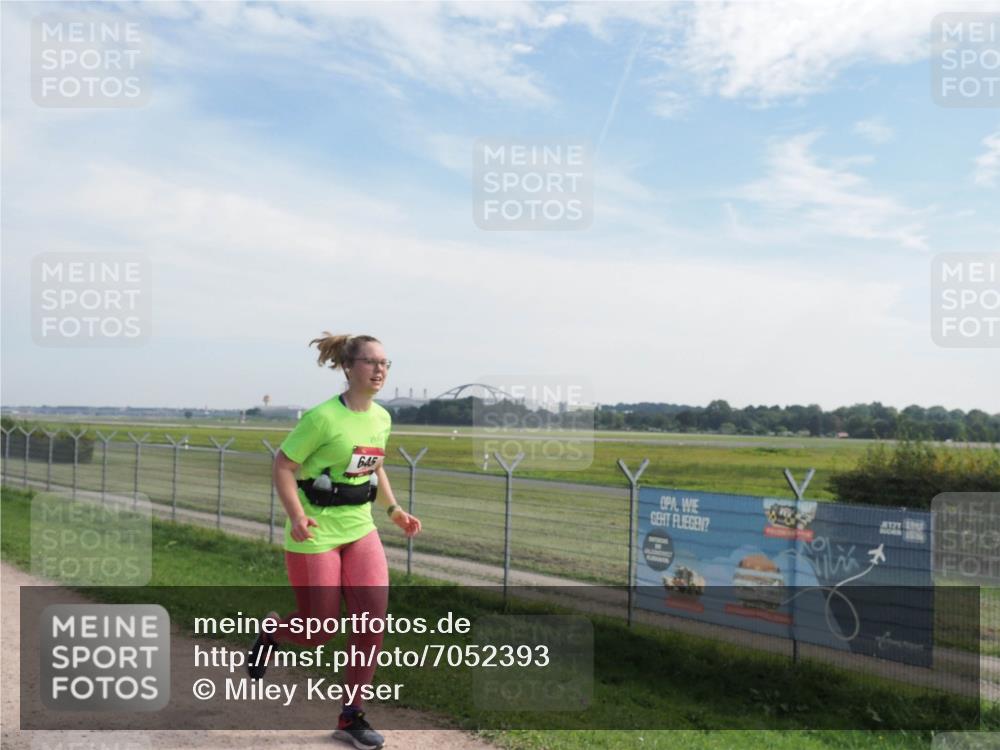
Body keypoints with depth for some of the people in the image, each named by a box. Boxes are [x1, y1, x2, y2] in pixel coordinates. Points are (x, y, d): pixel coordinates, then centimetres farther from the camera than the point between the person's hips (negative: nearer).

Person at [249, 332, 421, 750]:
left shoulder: (382, 418, 4)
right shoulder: (323, 417, -17)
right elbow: (283, 466, -14)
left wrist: (394, 510, 11)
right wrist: (296, 515, -27)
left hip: (360, 529, 6)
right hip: (315, 534, -6)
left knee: (372, 621, -3)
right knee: (320, 631, 3)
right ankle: (272, 630, 39)